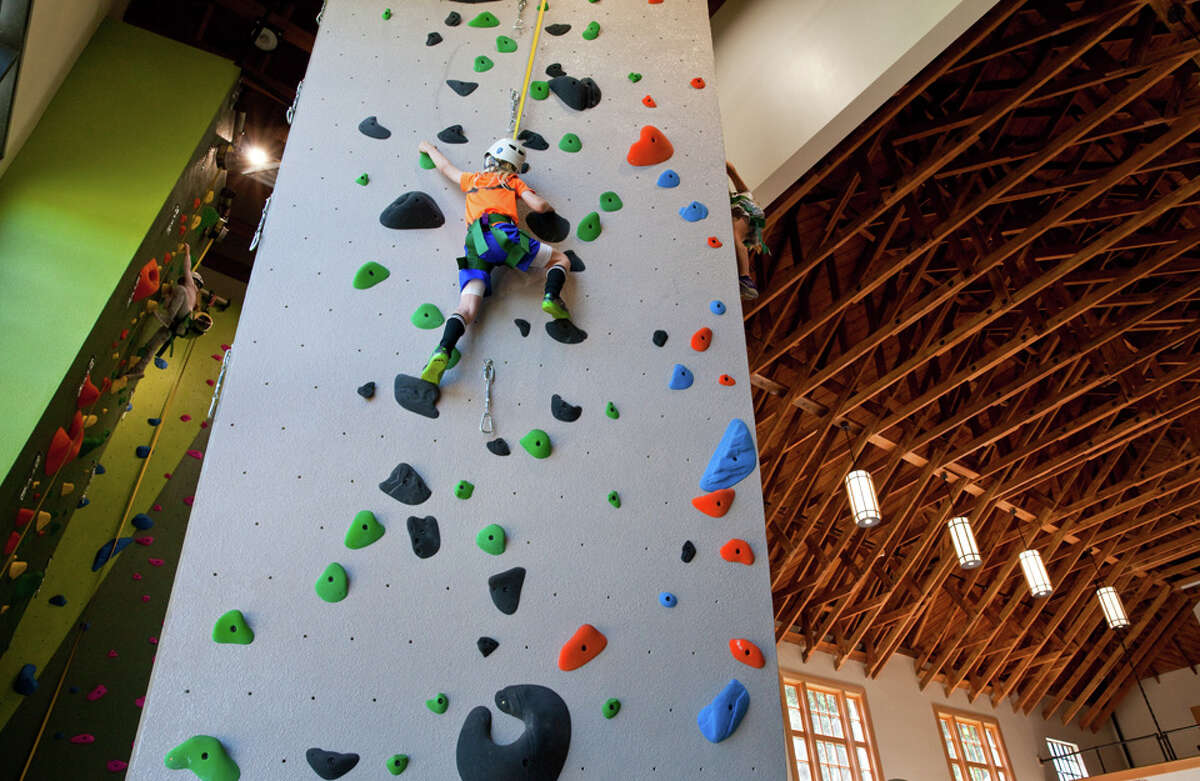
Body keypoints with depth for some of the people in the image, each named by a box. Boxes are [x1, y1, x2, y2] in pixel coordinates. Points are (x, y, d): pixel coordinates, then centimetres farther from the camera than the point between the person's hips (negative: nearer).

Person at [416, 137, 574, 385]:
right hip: (502, 234, -3)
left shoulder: (473, 179, 34)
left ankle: (442, 352, -35)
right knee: (562, 260, 13)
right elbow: (538, 205, 11)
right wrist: (548, 205, 35)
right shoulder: (512, 180, 24)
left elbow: (444, 166, 50)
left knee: (467, 309, -9)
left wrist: (429, 148, 70)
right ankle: (551, 296, -16)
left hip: (474, 245, 3)